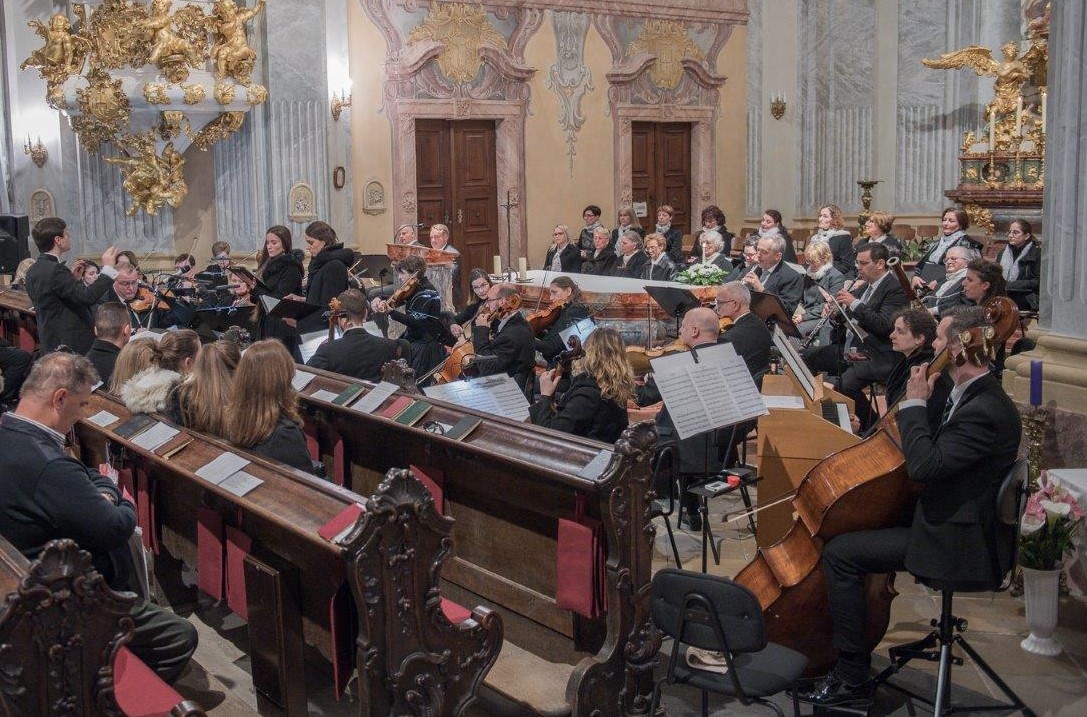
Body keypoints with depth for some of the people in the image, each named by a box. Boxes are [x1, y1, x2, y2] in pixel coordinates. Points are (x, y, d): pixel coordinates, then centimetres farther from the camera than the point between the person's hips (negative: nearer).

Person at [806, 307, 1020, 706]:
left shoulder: (985, 411, -25)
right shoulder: (973, 396, 8)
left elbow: (924, 465, -30)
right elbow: (936, 453, 15)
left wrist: (915, 404, -19)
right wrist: (922, 404, 2)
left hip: (954, 540, -11)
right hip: (948, 522, 11)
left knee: (839, 552, -16)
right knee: (848, 525, 19)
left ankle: (852, 676, -6)